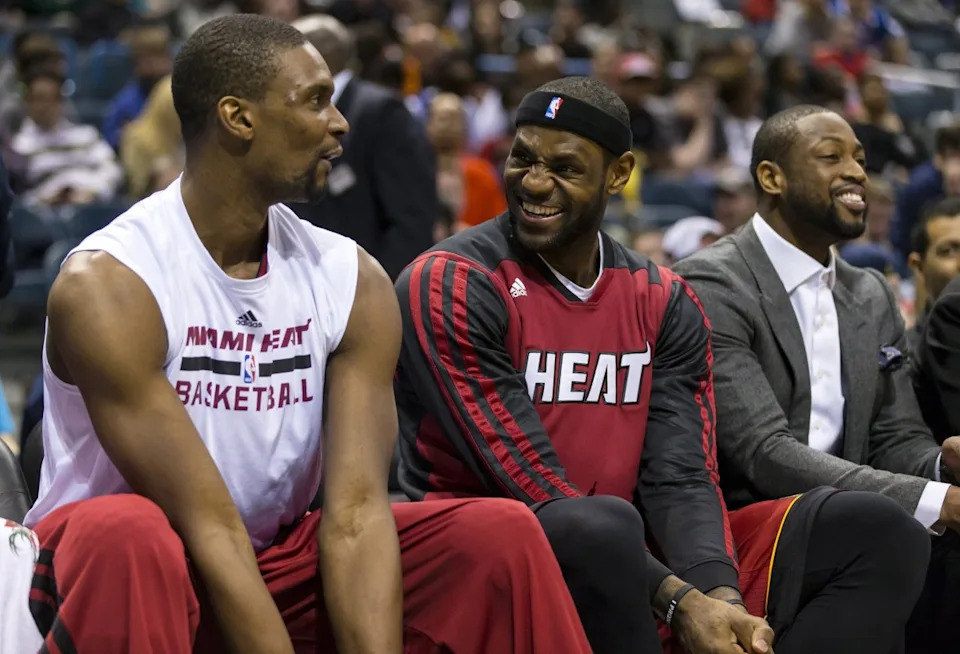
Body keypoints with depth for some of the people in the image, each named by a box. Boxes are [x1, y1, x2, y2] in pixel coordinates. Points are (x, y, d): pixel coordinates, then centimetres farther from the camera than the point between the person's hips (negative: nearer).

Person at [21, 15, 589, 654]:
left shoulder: (352, 280, -4)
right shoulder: (106, 284, -21)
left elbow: (356, 516, -14)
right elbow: (211, 530, -25)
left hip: (277, 563, 5)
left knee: (502, 534, -11)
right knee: (125, 536, -39)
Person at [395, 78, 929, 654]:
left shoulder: (665, 303, 10)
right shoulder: (452, 285, -8)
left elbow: (680, 481, 1)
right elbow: (531, 487, -15)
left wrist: (719, 596, -21)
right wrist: (679, 602, -22)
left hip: (619, 563, 6)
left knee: (873, 529, -7)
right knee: (601, 525, -39)